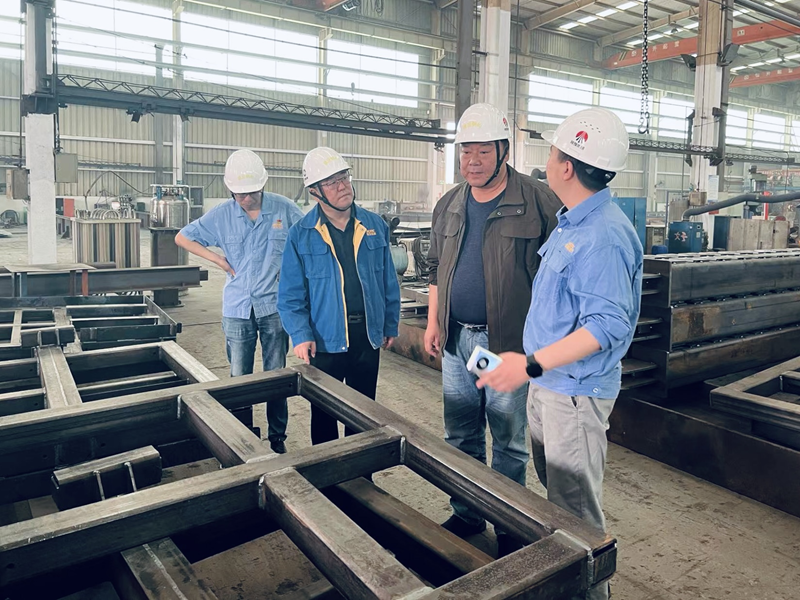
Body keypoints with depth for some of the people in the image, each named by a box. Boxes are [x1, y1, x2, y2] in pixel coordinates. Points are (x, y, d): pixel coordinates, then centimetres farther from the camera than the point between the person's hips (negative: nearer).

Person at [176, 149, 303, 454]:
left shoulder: (284, 209, -5)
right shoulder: (221, 215, 0)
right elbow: (182, 238, 11)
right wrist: (218, 259, 0)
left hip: (275, 306, -1)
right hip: (237, 309, 1)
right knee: (239, 379, 8)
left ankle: (277, 437, 22)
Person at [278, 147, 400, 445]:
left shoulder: (375, 226, 1)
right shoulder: (301, 235, -7)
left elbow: (389, 281, 6)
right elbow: (291, 294, -7)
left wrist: (391, 325, 7)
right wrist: (300, 336, -17)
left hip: (368, 338, 3)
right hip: (325, 341, -2)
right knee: (324, 416, 13)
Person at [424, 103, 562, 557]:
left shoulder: (538, 201, -9)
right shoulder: (449, 205, 10)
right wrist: (434, 321, 11)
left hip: (508, 342, -5)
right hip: (456, 339, 6)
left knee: (508, 442, 8)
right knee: (460, 437, 17)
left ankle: (510, 527, 27)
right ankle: (466, 515, 35)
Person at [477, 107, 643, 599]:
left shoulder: (604, 236, -23)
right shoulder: (572, 223, 9)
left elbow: (607, 325, -29)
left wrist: (530, 365, -32)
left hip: (575, 391, -10)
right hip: (547, 382, 10)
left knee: (577, 509, 5)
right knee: (556, 492, 24)